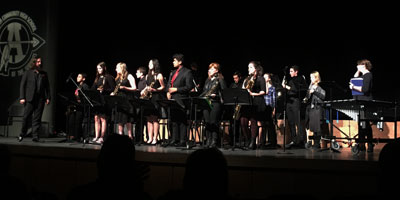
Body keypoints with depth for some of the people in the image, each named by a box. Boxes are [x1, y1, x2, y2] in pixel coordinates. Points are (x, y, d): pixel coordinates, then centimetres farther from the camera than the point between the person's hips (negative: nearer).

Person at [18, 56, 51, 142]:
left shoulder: (44, 74, 14)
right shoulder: (28, 73, 7)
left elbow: (47, 87, 14)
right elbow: (22, 85, 4)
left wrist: (48, 97, 3)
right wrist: (22, 97, -5)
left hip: (40, 99, 2)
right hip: (29, 99, -2)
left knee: (37, 118, 1)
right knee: (26, 117, -2)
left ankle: (35, 136, 4)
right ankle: (22, 134, 15)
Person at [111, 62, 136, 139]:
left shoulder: (129, 76, -3)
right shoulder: (118, 78, 18)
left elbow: (134, 88, -9)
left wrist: (124, 87, -20)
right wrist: (113, 93, 6)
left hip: (127, 99, -7)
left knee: (127, 119, -11)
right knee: (119, 119, 5)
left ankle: (130, 136, -7)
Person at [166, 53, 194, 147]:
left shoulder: (187, 72, -4)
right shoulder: (172, 73, 20)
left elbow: (189, 86, -11)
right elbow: (168, 85, 25)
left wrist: (176, 89, -14)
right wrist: (168, 92, 4)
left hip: (181, 100, -8)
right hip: (172, 100, 8)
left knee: (182, 121, -5)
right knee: (174, 120, 10)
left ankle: (182, 141, -2)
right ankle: (174, 139, 17)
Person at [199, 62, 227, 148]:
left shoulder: (220, 79, -1)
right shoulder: (207, 80, 21)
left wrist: (216, 95, -19)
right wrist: (201, 96, 7)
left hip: (215, 103, -7)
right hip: (206, 103, 7)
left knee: (213, 122, -8)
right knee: (207, 122, 4)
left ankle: (214, 141, -3)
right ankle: (208, 140, 10)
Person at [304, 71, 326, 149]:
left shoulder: (319, 88, -3)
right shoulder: (310, 88, 15)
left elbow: (323, 97, -18)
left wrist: (314, 92, -23)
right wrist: (305, 100, 0)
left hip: (317, 109, -6)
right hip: (310, 109, 6)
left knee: (317, 128, -5)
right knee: (312, 127, 7)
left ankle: (317, 144, 2)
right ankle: (315, 144, 15)